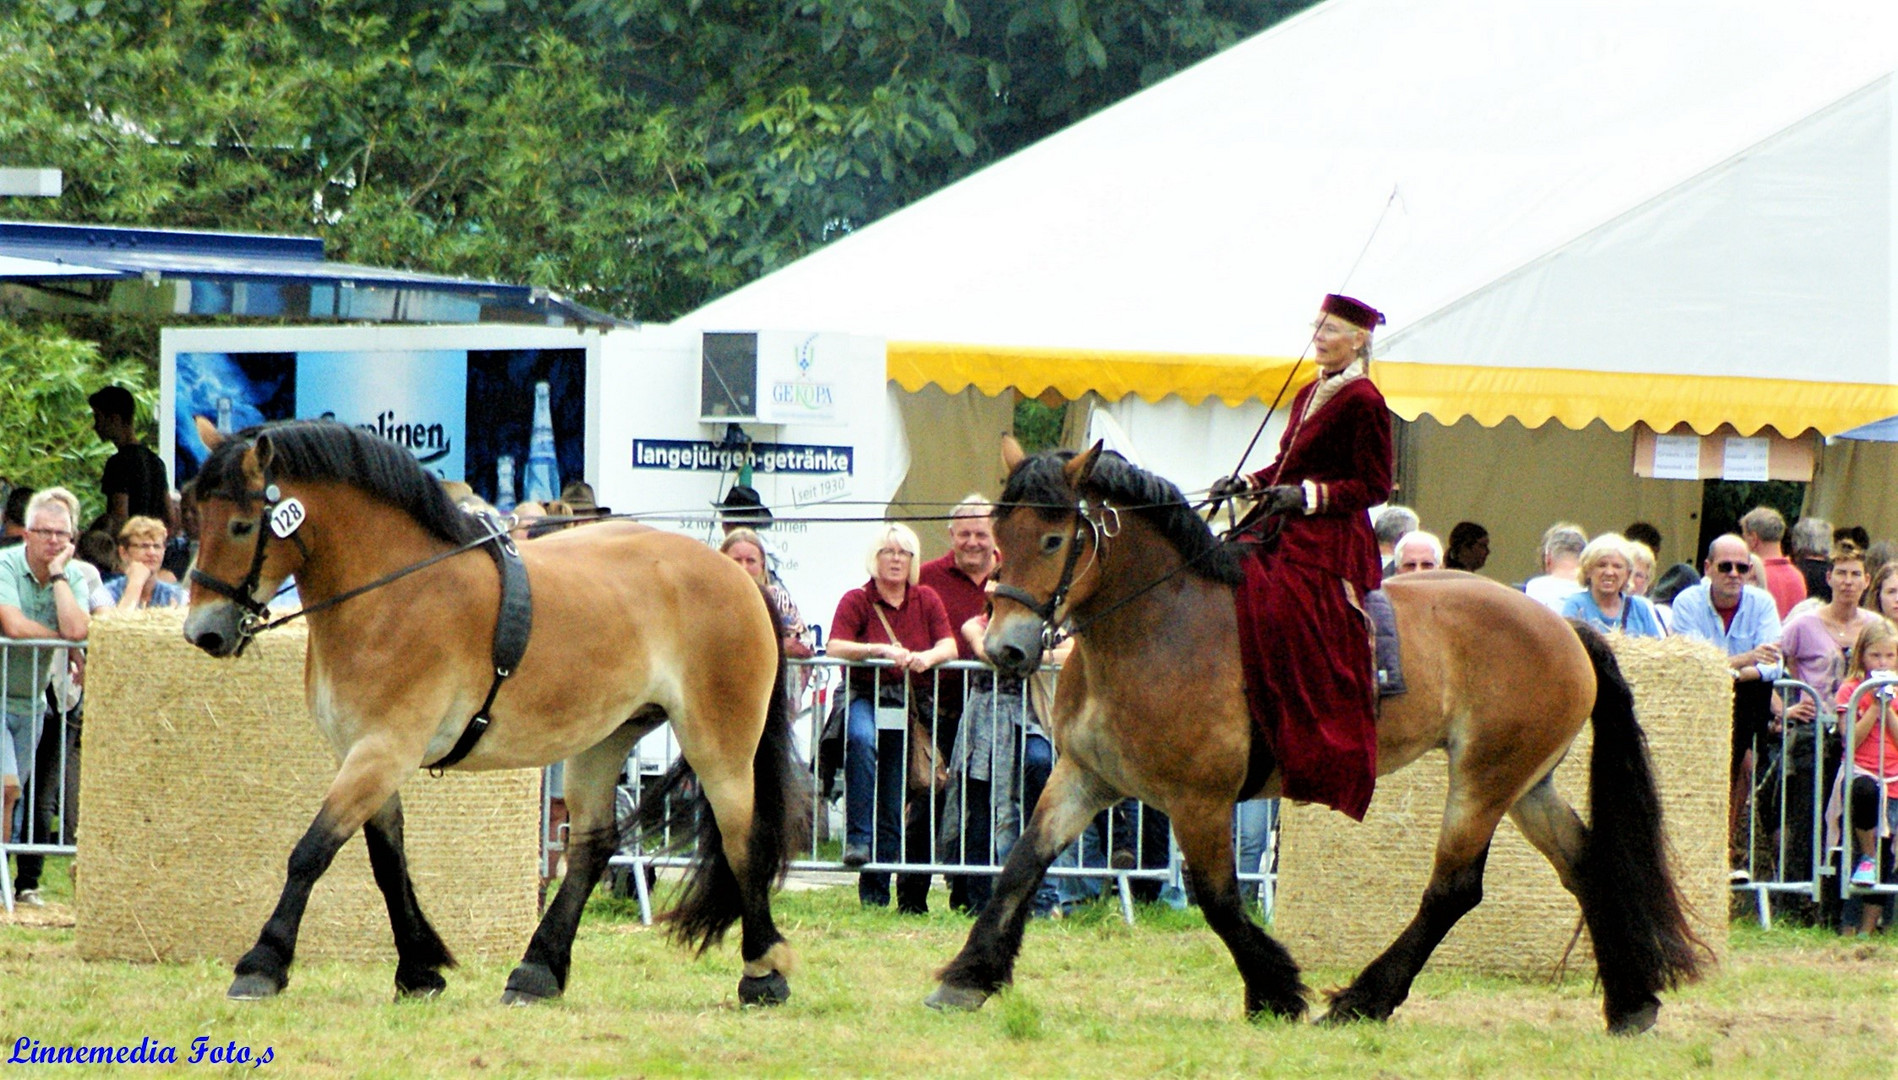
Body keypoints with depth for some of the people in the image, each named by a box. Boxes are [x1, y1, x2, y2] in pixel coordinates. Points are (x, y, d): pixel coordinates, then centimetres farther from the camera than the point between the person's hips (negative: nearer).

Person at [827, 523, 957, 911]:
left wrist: (927, 656, -23)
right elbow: (835, 647, -13)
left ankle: (875, 893, 3)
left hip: (911, 705, 3)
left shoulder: (926, 600, 10)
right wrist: (882, 650, -25)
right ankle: (857, 839, -36)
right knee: (862, 739, -38)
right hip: (865, 699, -3)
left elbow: (949, 646, -1)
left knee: (894, 804, -1)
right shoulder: (856, 601, 1)